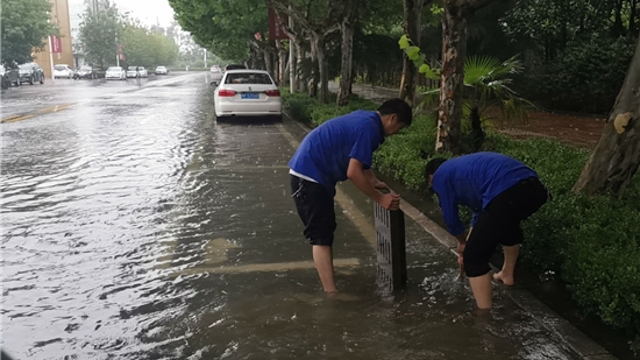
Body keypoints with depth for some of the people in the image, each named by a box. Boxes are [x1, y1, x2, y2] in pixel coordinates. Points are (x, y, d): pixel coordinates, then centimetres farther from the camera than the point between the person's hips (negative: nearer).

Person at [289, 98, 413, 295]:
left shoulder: (366, 118, 13)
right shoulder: (370, 128, -18)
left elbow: (358, 160, 25)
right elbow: (353, 173, -23)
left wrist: (373, 181, 15)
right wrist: (380, 199, -16)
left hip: (311, 171, 10)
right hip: (309, 174, -10)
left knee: (325, 230, 18)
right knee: (321, 235, -10)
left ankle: (326, 277, 29)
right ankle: (331, 294, -8)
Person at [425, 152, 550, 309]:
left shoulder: (440, 176, 16)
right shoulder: (462, 167, 38)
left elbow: (450, 217, 22)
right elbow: (481, 207, 45)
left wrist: (462, 242, 41)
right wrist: (470, 241, 51)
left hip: (507, 194, -9)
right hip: (534, 187, 9)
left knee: (474, 257, 7)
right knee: (509, 224, 42)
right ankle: (507, 274, 59)